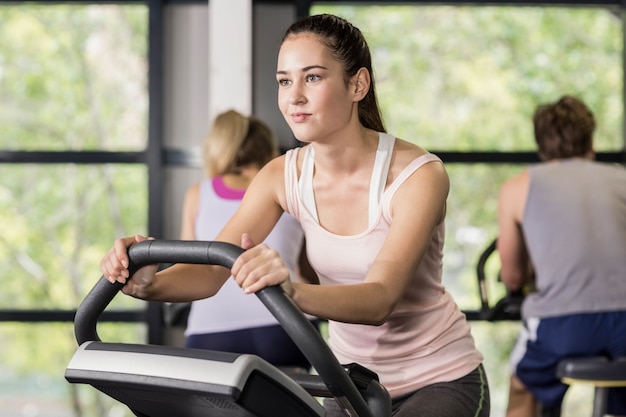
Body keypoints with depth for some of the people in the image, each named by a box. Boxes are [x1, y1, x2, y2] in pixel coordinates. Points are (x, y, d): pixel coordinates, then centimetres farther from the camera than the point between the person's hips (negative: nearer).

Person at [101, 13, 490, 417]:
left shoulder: (418, 175, -22)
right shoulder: (283, 176, -7)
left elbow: (379, 299, -34)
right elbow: (211, 271, -15)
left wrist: (293, 291, -53)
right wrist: (150, 283, -37)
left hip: (441, 381, -5)